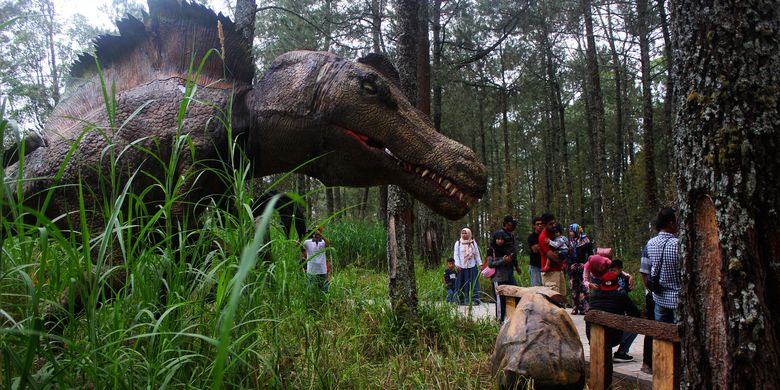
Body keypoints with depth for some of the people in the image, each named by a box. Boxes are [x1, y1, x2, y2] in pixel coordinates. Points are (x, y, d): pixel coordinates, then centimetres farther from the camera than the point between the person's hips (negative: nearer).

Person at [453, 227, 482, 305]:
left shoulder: (473, 243, 9)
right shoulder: (458, 243, 4)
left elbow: (477, 254, 12)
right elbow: (456, 254, 0)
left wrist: (480, 263, 7)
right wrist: (457, 264, -10)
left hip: (472, 267, 1)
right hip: (462, 267, -1)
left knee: (473, 283, -1)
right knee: (463, 283, -1)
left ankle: (475, 299, 1)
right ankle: (463, 300, 4)